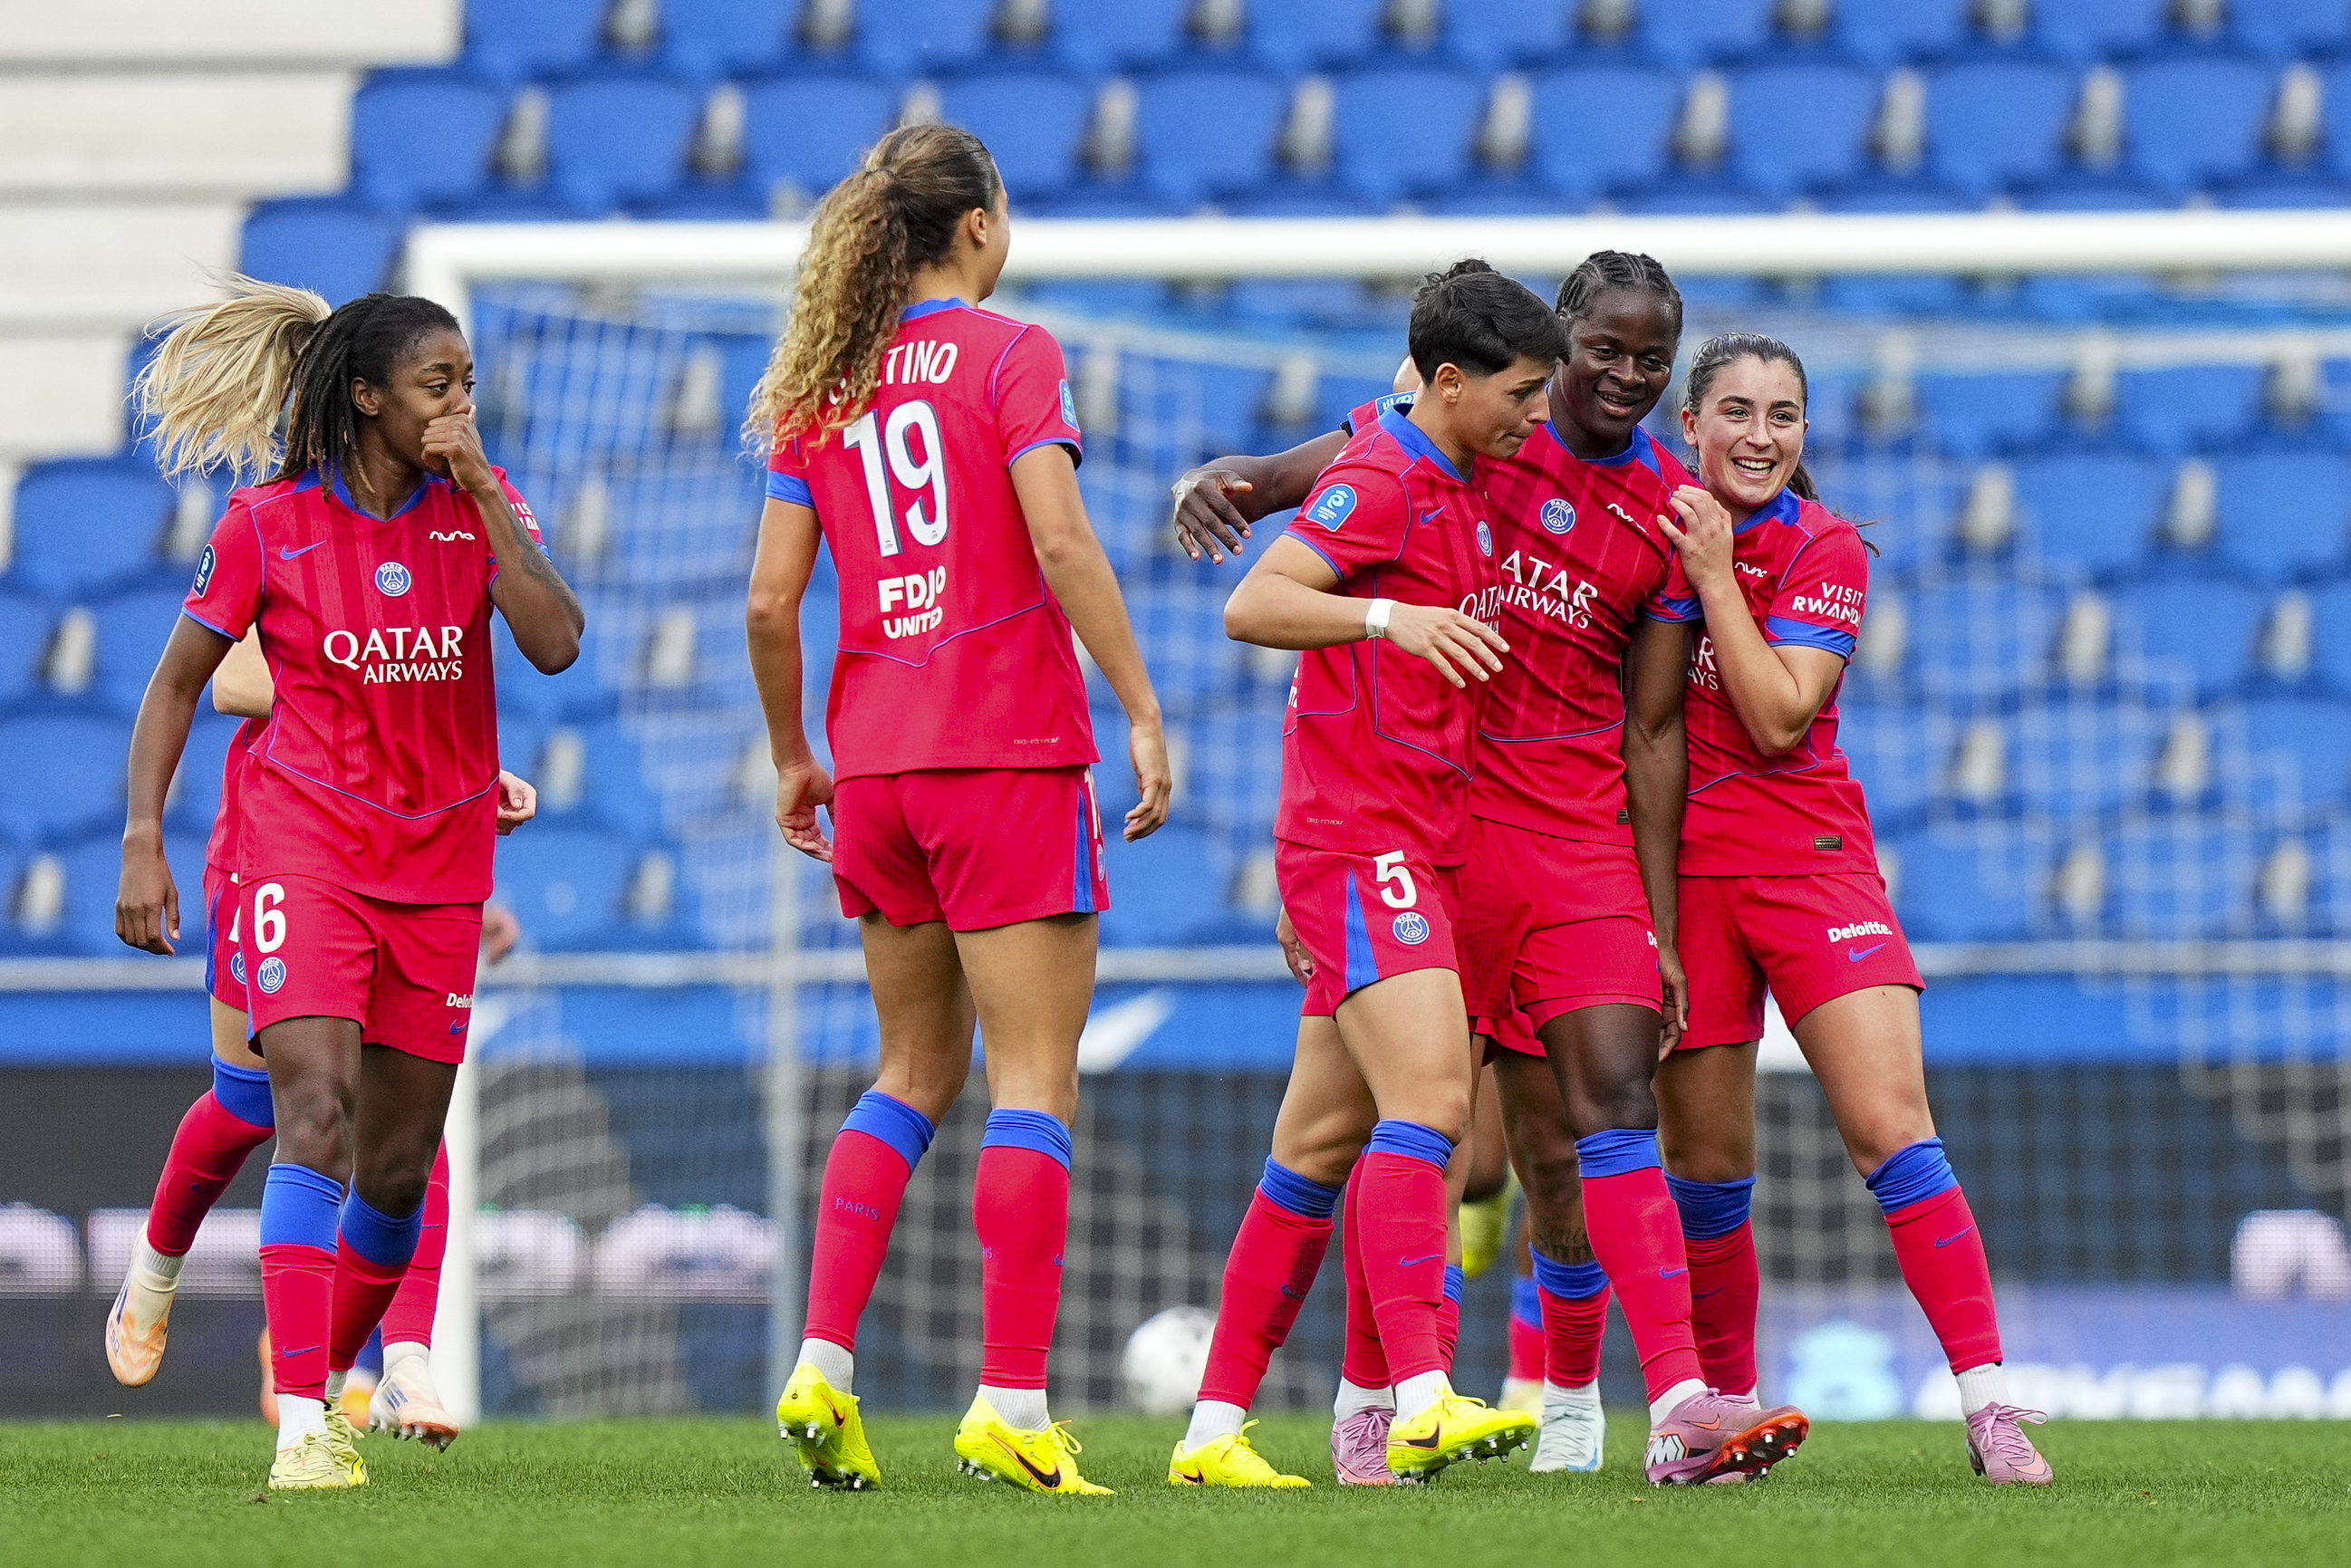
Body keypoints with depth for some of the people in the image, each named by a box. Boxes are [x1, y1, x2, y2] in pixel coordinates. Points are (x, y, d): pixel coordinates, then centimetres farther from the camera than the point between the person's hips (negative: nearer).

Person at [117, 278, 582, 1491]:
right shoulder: (268, 523, -4)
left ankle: (330, 1376, 29)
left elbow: (554, 644, -12)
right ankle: (302, 1430, -27)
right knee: (317, 1113, -21)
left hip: (439, 863, 4)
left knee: (398, 1164, 7)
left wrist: (481, 495, -15)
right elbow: (177, 681, 2)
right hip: (302, 844, -4)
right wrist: (142, 839, -7)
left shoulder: (482, 504, 2)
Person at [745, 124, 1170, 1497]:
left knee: (914, 1076, 17)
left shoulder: (820, 392, 10)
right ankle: (1013, 1407, -9)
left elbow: (772, 602, 7)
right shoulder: (1011, 355, -4)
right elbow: (1061, 543, -16)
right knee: (1035, 1086, -2)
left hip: (876, 765, 5)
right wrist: (1143, 712, -13)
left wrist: (794, 758, 19)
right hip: (1010, 757, -5)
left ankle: (822, 1369, 5)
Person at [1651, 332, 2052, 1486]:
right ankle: (1721, 1412, 18)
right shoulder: (1654, 510, 6)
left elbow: (1778, 719, -14)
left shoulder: (1824, 549, -3)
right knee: (1705, 1164, 5)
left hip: (1808, 859, -3)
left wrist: (1714, 575, -14)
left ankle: (1987, 1401, -18)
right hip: (1682, 866, 3)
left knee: (1891, 1125, -14)